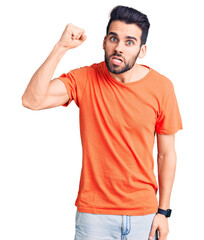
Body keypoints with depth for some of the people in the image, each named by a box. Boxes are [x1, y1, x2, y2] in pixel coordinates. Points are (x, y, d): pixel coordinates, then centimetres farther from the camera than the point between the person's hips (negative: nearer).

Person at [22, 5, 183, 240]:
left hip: (143, 212, 1)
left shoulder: (161, 87, -6)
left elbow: (167, 153, 1)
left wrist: (163, 211, 1)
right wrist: (61, 47, -24)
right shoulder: (84, 79, -7)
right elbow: (32, 100, -22)